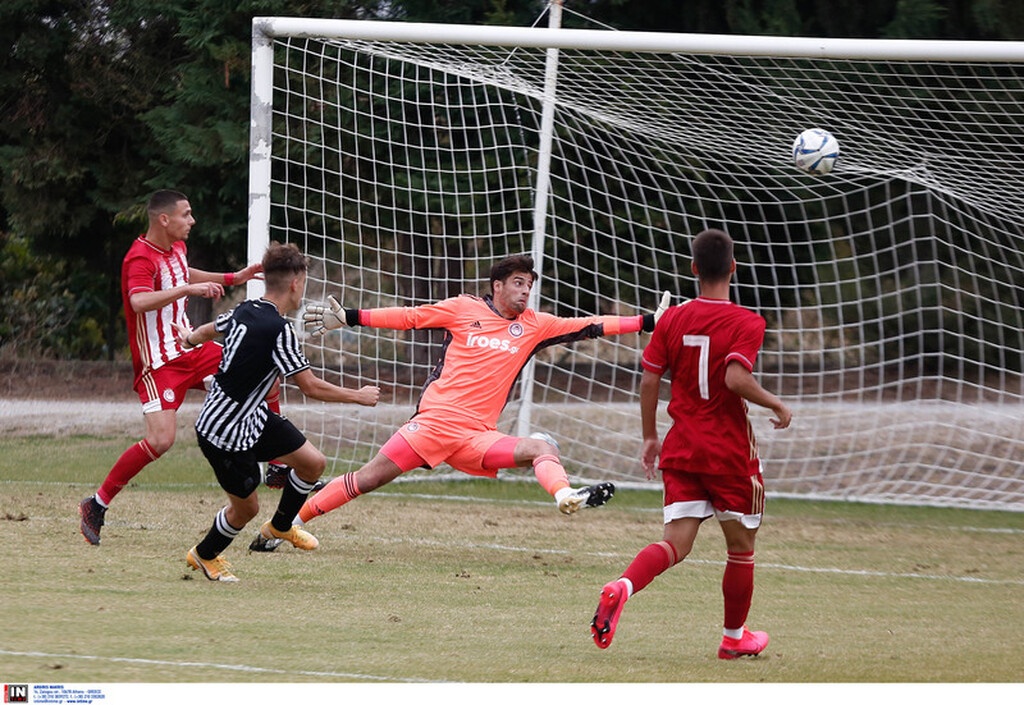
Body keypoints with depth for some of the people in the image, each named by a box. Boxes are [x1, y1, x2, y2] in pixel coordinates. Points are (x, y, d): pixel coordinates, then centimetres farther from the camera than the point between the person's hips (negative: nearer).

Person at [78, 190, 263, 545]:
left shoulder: (177, 248, 9)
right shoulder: (140, 258, -20)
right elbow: (139, 301, -41)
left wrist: (234, 278, 35)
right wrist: (189, 289, -42)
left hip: (190, 349, 9)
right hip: (158, 363, -9)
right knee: (160, 440, -21)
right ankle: (96, 505, -7)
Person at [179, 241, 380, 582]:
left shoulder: (245, 311, -2)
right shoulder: (279, 330, -28)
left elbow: (212, 329, 21)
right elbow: (311, 388, -21)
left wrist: (190, 338, 45)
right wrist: (358, 396, -7)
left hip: (254, 418, 9)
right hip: (226, 434, -9)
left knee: (313, 462, 8)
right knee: (246, 507, 8)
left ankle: (280, 527, 33)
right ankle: (205, 554, 34)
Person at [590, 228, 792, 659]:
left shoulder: (672, 320, 4)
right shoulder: (746, 323, -10)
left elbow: (649, 381, 2)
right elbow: (736, 378, -24)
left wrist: (649, 438, 13)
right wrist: (777, 405, -8)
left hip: (680, 449, 4)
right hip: (730, 453, -4)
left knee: (676, 543, -1)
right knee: (741, 545, 15)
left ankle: (622, 588, -31)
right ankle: (734, 637, 26)